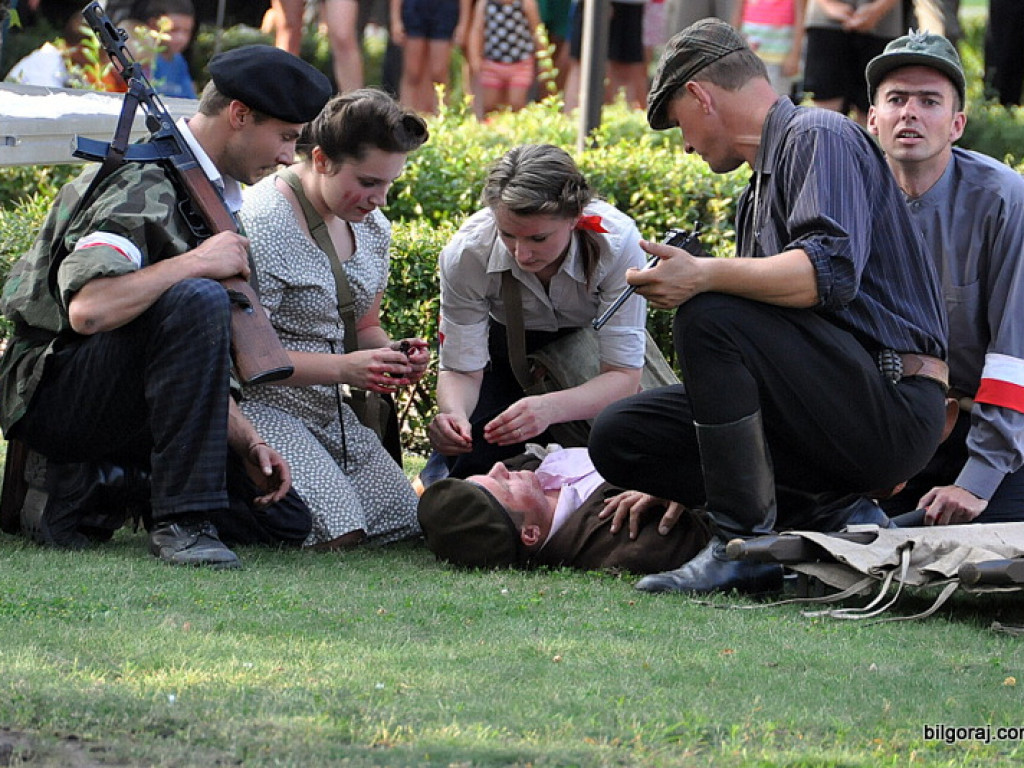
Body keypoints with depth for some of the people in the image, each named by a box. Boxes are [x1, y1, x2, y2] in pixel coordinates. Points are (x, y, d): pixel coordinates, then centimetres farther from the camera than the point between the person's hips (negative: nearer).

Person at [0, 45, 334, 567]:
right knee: (195, 301, -33)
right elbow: (87, 310, -32)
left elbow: (201, 365, 14)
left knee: (284, 511, -1)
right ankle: (180, 521, -29)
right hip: (54, 397, -9)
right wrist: (198, 262, -24)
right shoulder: (143, 185, -16)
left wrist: (247, 443, 1)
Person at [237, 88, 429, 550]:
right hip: (258, 407, -9)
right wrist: (343, 368, -27)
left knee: (405, 522, -4)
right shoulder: (262, 225, -18)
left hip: (327, 410, 9)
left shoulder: (370, 227, 9)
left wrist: (393, 354, -4)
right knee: (338, 534, -24)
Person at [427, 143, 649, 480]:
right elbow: (461, 370, -22)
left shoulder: (618, 242, -36)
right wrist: (453, 413, -47)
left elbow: (624, 375, -33)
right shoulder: (466, 254, -31)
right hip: (506, 349, 0)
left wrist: (549, 408, -53)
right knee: (474, 461, -18)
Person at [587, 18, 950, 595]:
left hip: (894, 407, -9)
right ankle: (814, 521, -3)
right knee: (619, 435, 1)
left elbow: (832, 270, -24)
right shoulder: (757, 194, 25)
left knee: (710, 316, -26)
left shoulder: (821, 137, -4)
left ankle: (744, 547, -21)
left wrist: (706, 276, -30)